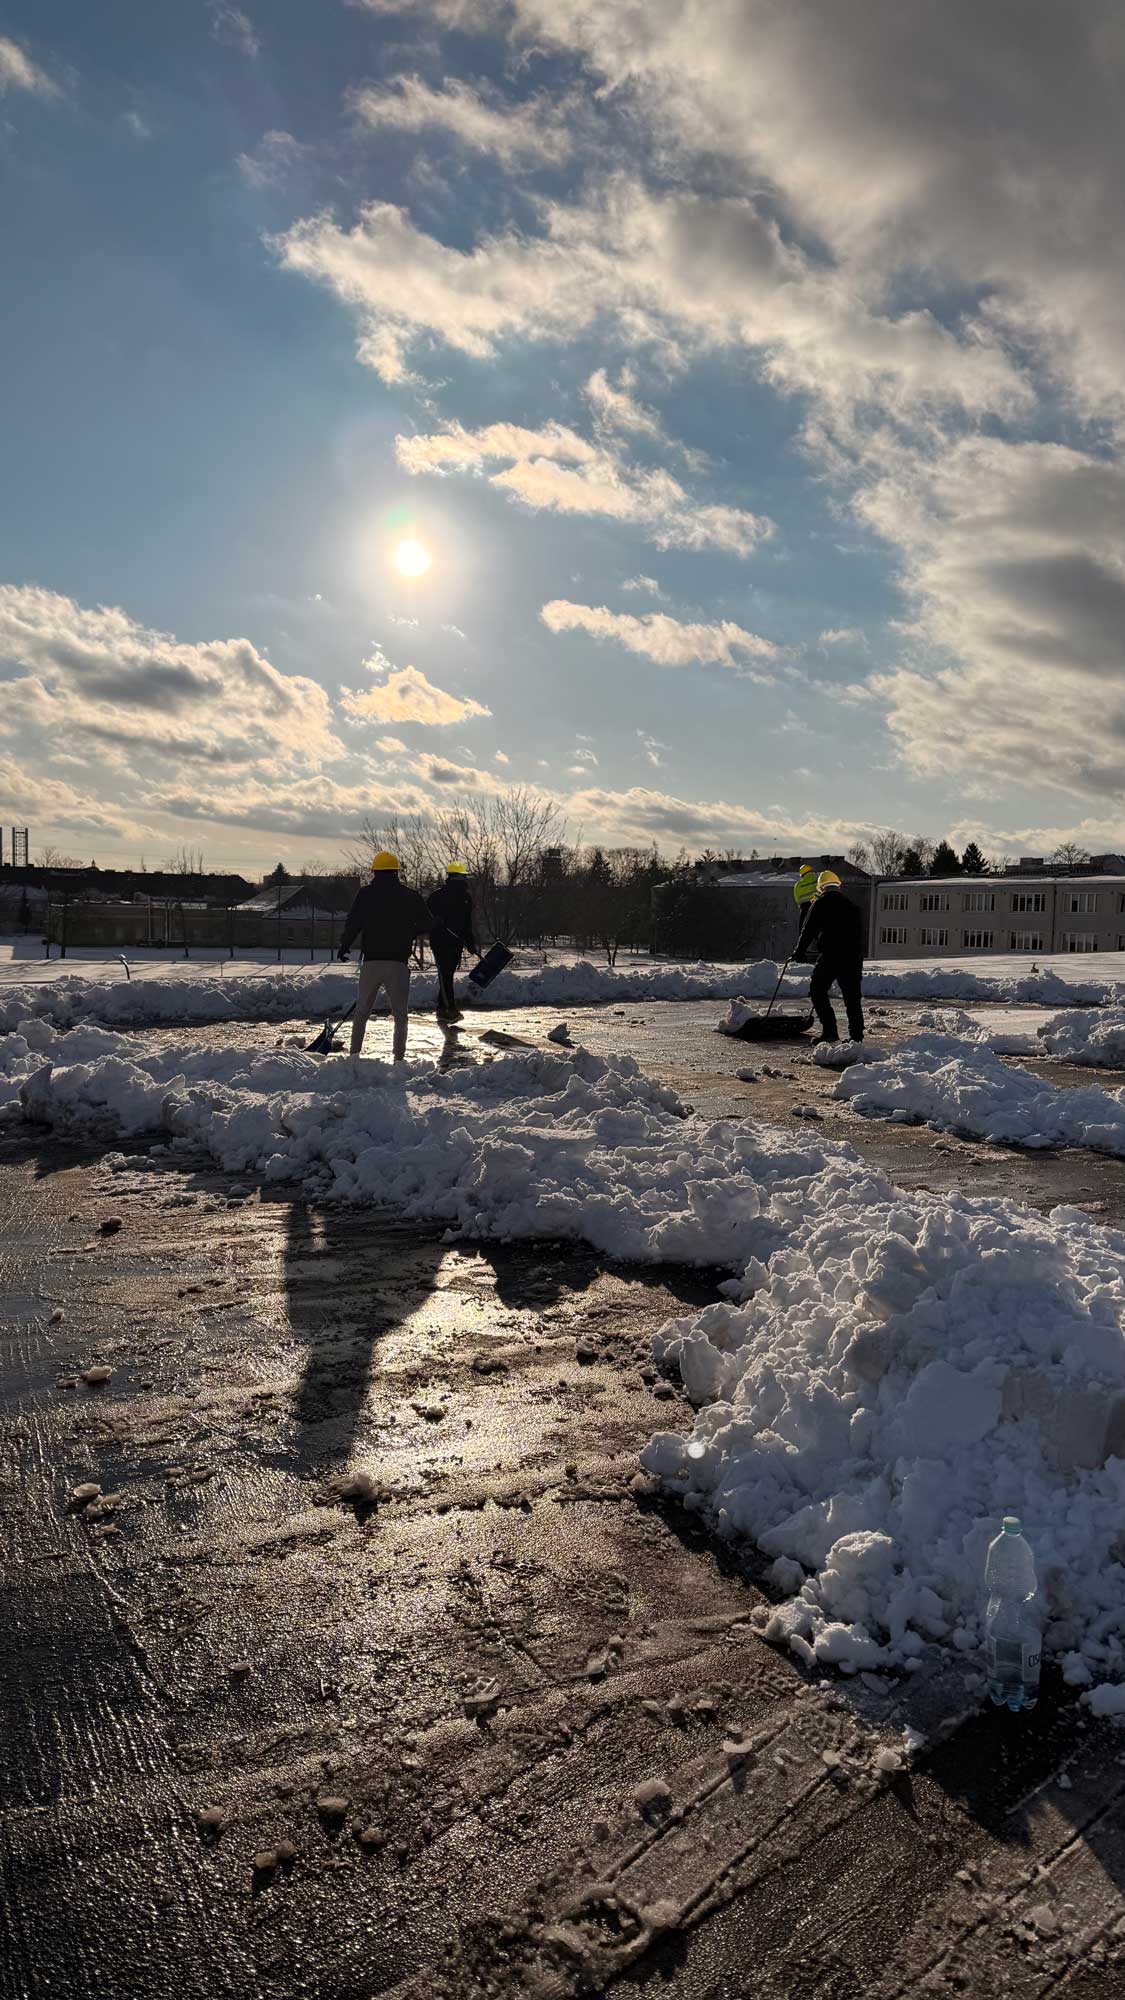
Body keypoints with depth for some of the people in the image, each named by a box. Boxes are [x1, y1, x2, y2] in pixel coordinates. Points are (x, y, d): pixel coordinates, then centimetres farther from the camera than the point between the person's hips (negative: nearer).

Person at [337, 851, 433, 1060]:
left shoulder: (366, 893, 0)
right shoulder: (410, 896, 3)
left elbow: (352, 923, -4)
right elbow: (427, 925, 7)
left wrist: (344, 946, 11)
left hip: (371, 961, 0)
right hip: (399, 963, 0)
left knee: (361, 1011, 12)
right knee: (400, 1014, 7)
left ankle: (354, 1054, 10)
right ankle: (399, 1058, 5)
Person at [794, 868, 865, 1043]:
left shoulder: (820, 903, 0)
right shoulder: (852, 904, 17)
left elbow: (808, 930, 0)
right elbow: (859, 932, 19)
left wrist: (799, 953, 9)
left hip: (830, 956, -5)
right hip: (853, 956, 5)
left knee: (817, 991, 4)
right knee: (852, 996, 9)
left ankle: (830, 1031, -6)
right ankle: (857, 1035, 8)